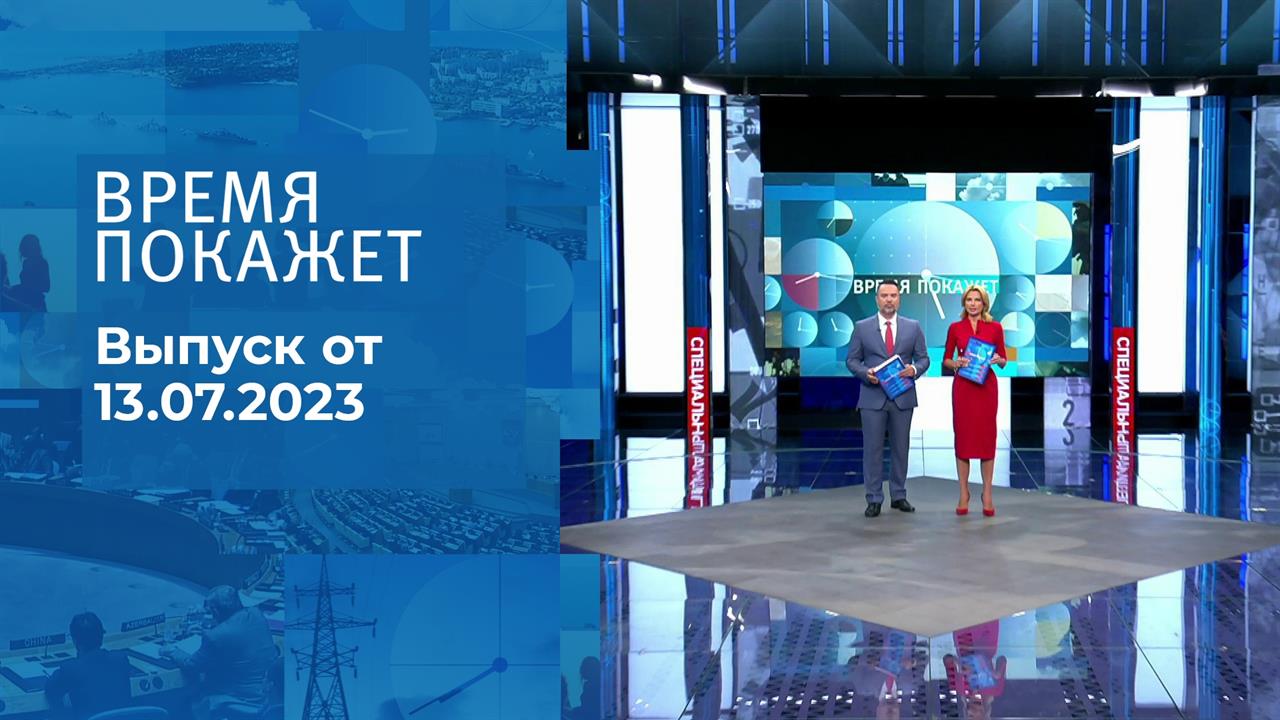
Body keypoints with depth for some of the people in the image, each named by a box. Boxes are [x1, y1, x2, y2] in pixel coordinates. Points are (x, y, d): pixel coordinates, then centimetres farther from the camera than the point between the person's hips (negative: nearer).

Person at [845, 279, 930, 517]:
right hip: (873, 397, -1)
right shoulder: (862, 327, 3)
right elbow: (852, 360, 4)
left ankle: (898, 496, 19)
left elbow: (923, 358, 8)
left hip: (903, 397, 2)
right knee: (873, 449, -1)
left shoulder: (913, 327, 6)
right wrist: (866, 372, -15)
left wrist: (915, 369, -14)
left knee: (900, 448, 9)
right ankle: (874, 499, 6)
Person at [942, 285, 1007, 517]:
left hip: (986, 386, 0)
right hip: (962, 386, 0)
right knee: (963, 437, 2)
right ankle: (963, 494, 9)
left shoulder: (995, 327, 3)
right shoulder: (955, 328, 4)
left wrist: (998, 360, -14)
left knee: (987, 437, 1)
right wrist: (956, 363, -13)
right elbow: (945, 360, 8)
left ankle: (987, 495, 9)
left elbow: (1003, 361, 8)